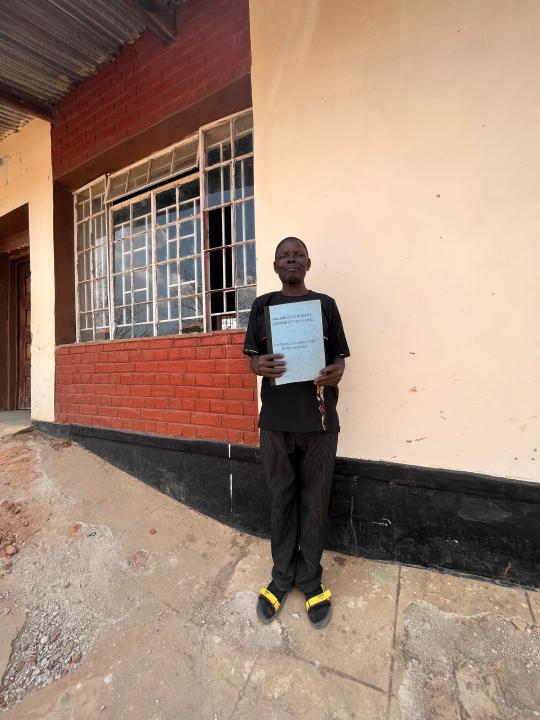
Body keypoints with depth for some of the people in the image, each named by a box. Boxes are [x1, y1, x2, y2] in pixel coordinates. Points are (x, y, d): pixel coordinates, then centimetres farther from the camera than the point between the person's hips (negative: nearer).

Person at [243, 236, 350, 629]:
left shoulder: (326, 304, 6)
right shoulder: (262, 305, 8)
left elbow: (339, 354, 6)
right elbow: (253, 356, 7)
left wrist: (337, 372, -16)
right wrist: (260, 365, -16)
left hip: (319, 420, 0)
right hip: (276, 420, 1)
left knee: (314, 502, 11)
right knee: (281, 501, 13)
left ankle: (310, 578, 33)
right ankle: (282, 576, 35)